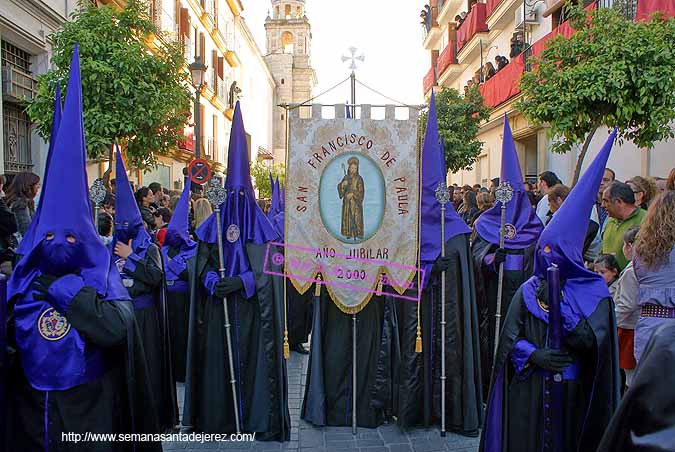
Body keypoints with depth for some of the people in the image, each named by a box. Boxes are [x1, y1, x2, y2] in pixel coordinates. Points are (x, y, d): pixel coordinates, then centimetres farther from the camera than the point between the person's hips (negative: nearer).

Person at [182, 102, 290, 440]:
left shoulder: (261, 226, 3)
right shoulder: (213, 224, 8)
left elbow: (268, 267, -3)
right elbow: (201, 264, 5)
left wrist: (240, 281, -17)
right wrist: (214, 281, -15)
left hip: (252, 309, -1)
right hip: (218, 308, 1)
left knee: (254, 356, -1)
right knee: (219, 358, 2)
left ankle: (259, 418, 9)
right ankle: (218, 417, 14)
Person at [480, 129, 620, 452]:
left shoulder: (594, 293, -1)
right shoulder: (529, 291, 3)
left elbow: (594, 340, -13)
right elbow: (509, 337, 0)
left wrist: (557, 305, -19)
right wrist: (534, 355, -17)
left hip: (573, 391, -1)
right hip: (530, 390, 2)